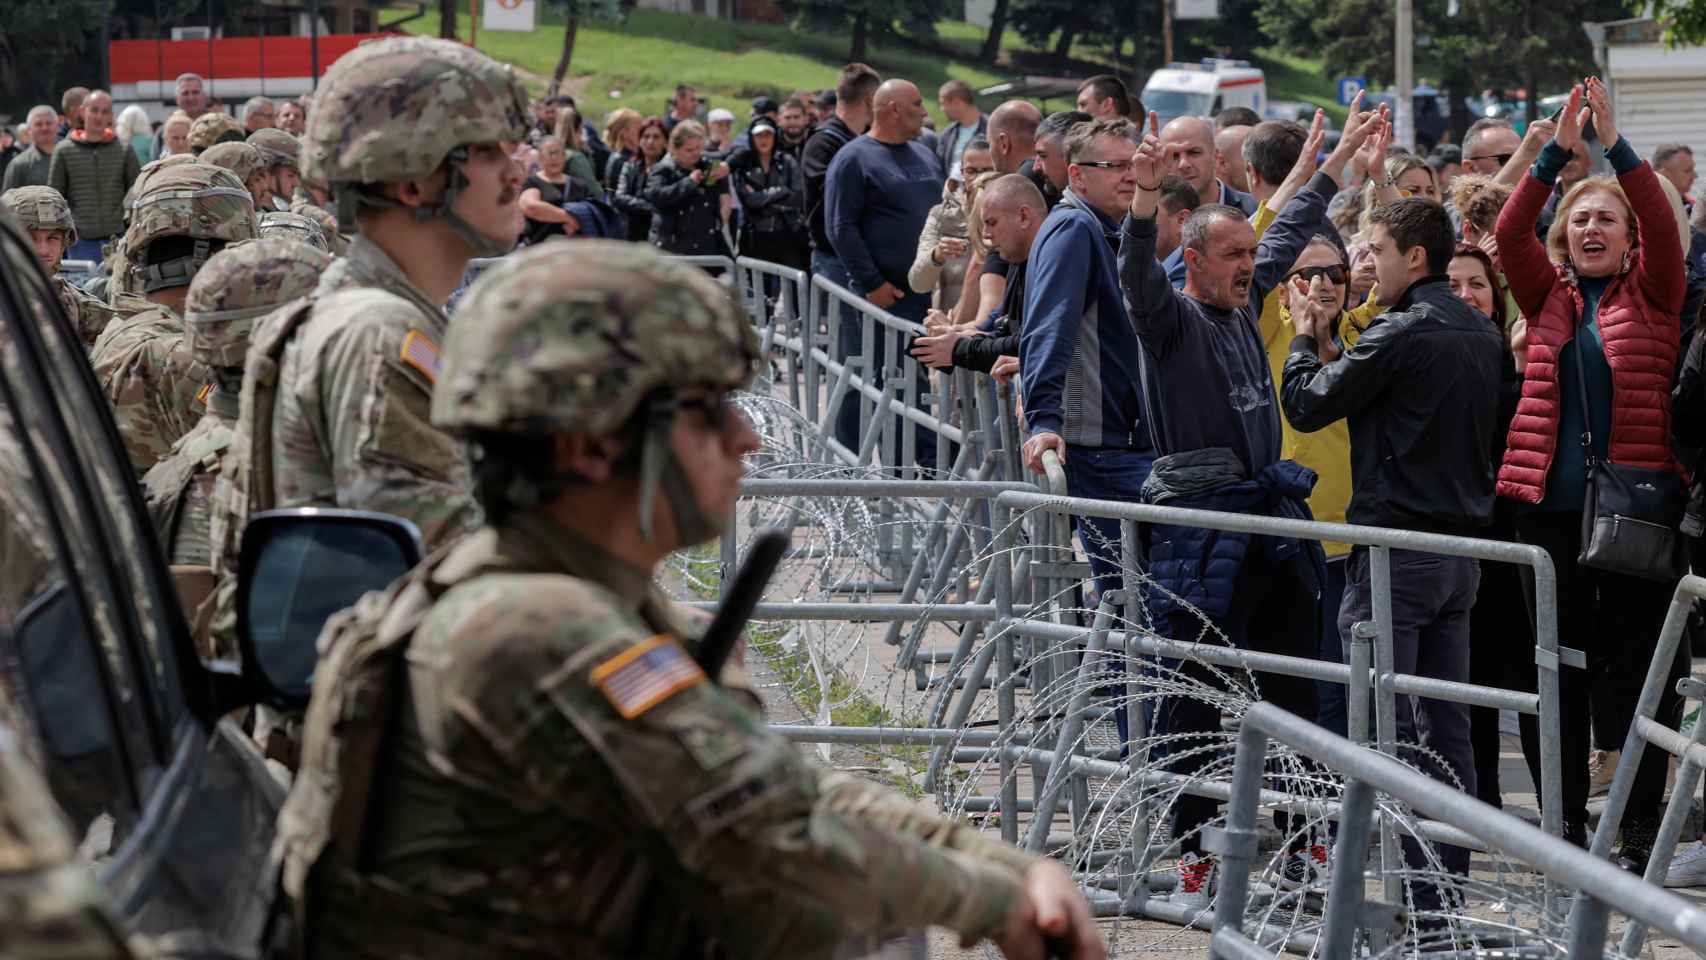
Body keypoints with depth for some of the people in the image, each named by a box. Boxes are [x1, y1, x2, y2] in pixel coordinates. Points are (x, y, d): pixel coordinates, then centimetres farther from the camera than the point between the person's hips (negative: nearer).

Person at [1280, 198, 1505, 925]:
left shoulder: (1401, 332, -15)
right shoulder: (1484, 334, 11)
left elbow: (1306, 406, -8)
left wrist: (1306, 336, 9)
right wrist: (1332, 336, 20)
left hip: (1397, 546, -8)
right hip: (1463, 549, 8)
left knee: (1386, 727, -5)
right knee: (1447, 728, 11)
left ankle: (1416, 897, -8)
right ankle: (1450, 887, 14)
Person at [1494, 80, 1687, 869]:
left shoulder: (1649, 295, 6)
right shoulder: (1549, 298, 11)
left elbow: (1664, 228, -10)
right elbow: (1510, 233, -3)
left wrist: (1617, 147, -17)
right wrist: (1557, 153, -12)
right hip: (1550, 505, 2)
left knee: (1639, 672, -1)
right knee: (1559, 669, 7)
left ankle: (1641, 832, 4)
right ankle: (1565, 825, 15)